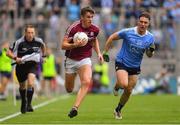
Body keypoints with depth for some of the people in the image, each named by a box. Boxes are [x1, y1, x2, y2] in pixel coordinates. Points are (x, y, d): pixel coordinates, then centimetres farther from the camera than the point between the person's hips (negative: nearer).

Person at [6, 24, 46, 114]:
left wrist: (43, 55, 13)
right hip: (21, 65, 0)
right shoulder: (19, 42, -18)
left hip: (33, 64, 0)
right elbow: (8, 53, -14)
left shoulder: (38, 41, -10)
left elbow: (43, 46, 16)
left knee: (30, 83, -24)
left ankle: (29, 104, -14)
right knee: (22, 86, 16)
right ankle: (23, 102, 43)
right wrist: (15, 58, -29)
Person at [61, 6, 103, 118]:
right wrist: (75, 45, -35)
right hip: (71, 60, -1)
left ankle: (75, 108, -29)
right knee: (69, 90, 10)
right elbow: (63, 45, -18)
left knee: (87, 82, -27)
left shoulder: (95, 29, -5)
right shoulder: (73, 28, -18)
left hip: (85, 60, 1)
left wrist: (98, 53, 7)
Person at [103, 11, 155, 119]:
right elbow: (112, 37, -3)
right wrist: (105, 52, -2)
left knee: (129, 91, 8)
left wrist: (151, 51, -19)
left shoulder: (150, 38, -7)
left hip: (135, 67, 4)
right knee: (124, 84, -27)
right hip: (122, 63, -4)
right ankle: (117, 87, 11)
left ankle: (118, 110, 31)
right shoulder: (127, 32, -18)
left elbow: (149, 55, 5)